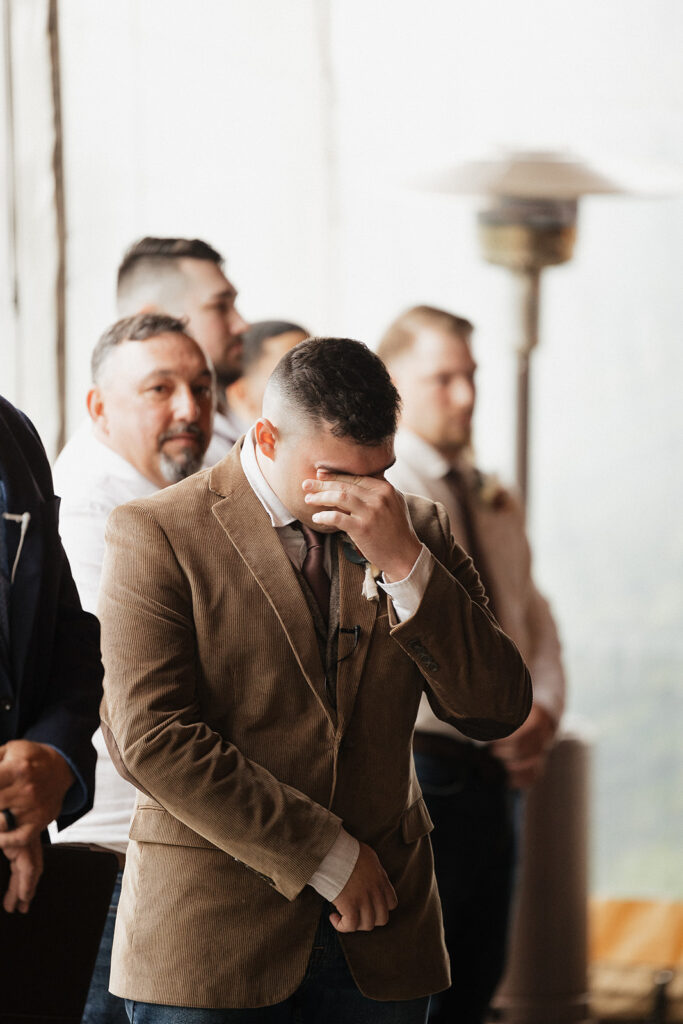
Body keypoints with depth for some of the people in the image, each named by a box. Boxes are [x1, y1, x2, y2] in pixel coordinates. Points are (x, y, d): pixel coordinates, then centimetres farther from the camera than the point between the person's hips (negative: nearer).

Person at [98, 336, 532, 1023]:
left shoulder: (418, 532, 7)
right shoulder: (157, 535, -5)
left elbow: (497, 712, -1)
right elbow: (150, 737, -14)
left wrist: (403, 562, -15)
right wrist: (326, 857, -12)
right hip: (212, 930, -3)